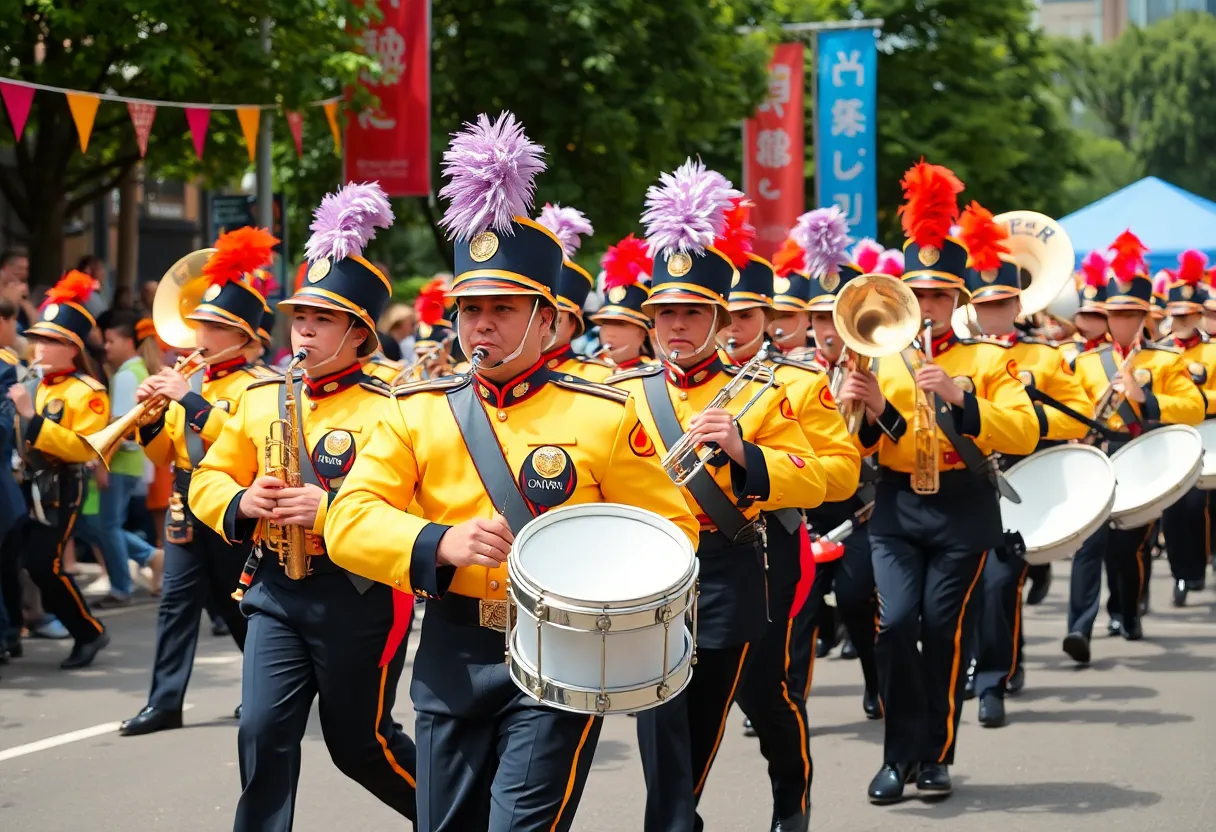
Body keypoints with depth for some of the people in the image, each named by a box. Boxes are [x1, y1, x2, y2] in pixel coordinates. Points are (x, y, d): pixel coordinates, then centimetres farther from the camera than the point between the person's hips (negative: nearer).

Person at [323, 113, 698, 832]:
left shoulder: (603, 416, 0)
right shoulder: (418, 412, 6)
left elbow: (669, 528, 2)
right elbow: (350, 520, -3)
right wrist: (441, 543, -21)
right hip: (452, 655, 3)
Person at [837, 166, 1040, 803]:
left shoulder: (988, 360, 3)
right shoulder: (881, 358, 9)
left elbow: (1023, 434, -11)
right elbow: (865, 448, 4)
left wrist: (959, 397, -23)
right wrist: (869, 412, -18)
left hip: (962, 511, -1)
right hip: (896, 509, 1)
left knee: (945, 629, -1)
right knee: (895, 622, -12)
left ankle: (936, 756, 13)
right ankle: (900, 754, 0)